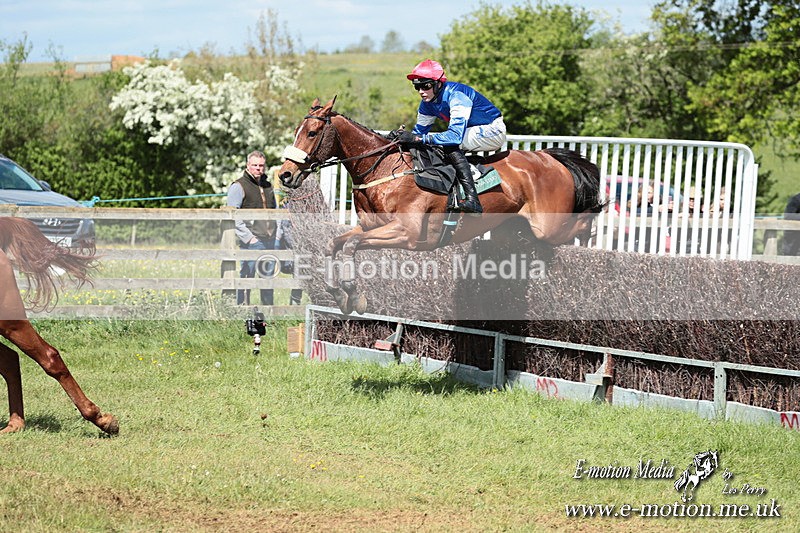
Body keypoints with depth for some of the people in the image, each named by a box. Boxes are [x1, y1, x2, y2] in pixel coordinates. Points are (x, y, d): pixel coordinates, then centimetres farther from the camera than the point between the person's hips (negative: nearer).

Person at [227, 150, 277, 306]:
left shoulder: (268, 186, 17)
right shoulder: (238, 187, -4)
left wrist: (277, 233, 14)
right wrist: (248, 238, -15)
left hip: (270, 240, 7)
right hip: (252, 241, -7)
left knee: (269, 276, 11)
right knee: (247, 275, -8)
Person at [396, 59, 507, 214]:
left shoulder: (457, 96, -30)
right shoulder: (427, 103, -4)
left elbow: (455, 135, -39)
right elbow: (420, 129, 7)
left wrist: (419, 138, -44)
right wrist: (402, 136, -14)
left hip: (493, 131, -9)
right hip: (468, 132, 9)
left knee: (450, 144, -31)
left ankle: (472, 200, -38)